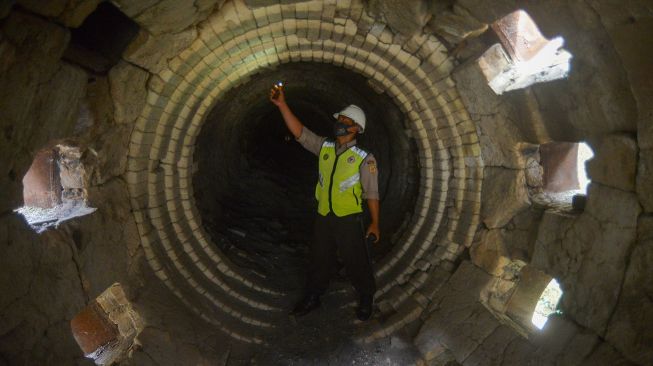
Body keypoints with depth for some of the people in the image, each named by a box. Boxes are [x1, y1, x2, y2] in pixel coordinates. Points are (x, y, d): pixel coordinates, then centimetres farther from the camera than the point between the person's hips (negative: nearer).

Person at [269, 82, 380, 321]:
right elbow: (299, 132, -5)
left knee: (355, 261, 9)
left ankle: (366, 298, 33)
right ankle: (312, 297, 38)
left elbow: (372, 193, -8)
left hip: (349, 220, -4)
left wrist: (375, 223, -7)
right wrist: (282, 104, -13)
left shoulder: (364, 158, -10)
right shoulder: (324, 147, 2)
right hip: (323, 216, 4)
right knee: (318, 259, 18)